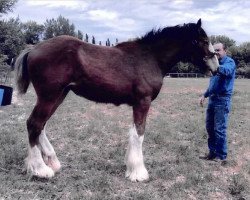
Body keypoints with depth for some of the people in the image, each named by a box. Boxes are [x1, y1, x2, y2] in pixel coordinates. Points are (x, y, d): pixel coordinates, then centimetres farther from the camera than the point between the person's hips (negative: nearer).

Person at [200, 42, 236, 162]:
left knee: (219, 129, -4)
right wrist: (205, 95, 22)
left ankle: (221, 155, 8)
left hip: (222, 100, -8)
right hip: (212, 98, 8)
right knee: (209, 127, 11)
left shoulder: (229, 62, -6)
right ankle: (213, 151, 23)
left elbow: (226, 71, -32)